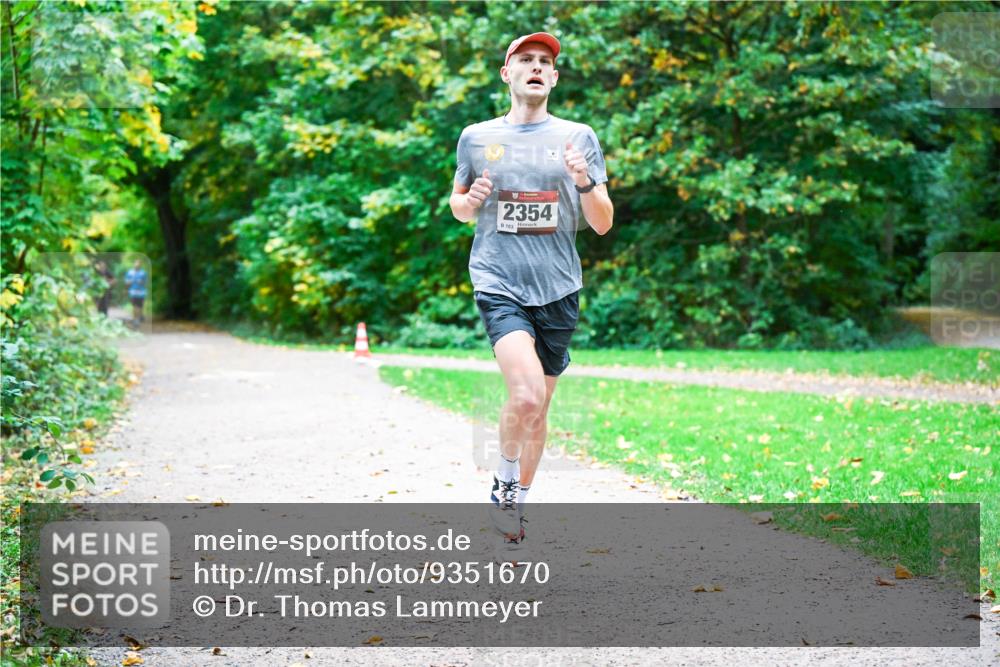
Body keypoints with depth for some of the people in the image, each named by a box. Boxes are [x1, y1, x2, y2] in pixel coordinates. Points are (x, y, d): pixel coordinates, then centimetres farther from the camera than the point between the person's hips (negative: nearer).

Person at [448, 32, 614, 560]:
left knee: (538, 408, 9)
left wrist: (585, 184, -14)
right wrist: (470, 200, -4)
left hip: (558, 289, 2)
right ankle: (504, 483, 3)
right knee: (525, 393, -23)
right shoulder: (476, 138, 7)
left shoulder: (578, 138, 6)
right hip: (499, 284, -2)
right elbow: (458, 206, 20)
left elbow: (603, 225, 5)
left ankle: (515, 503, 28)